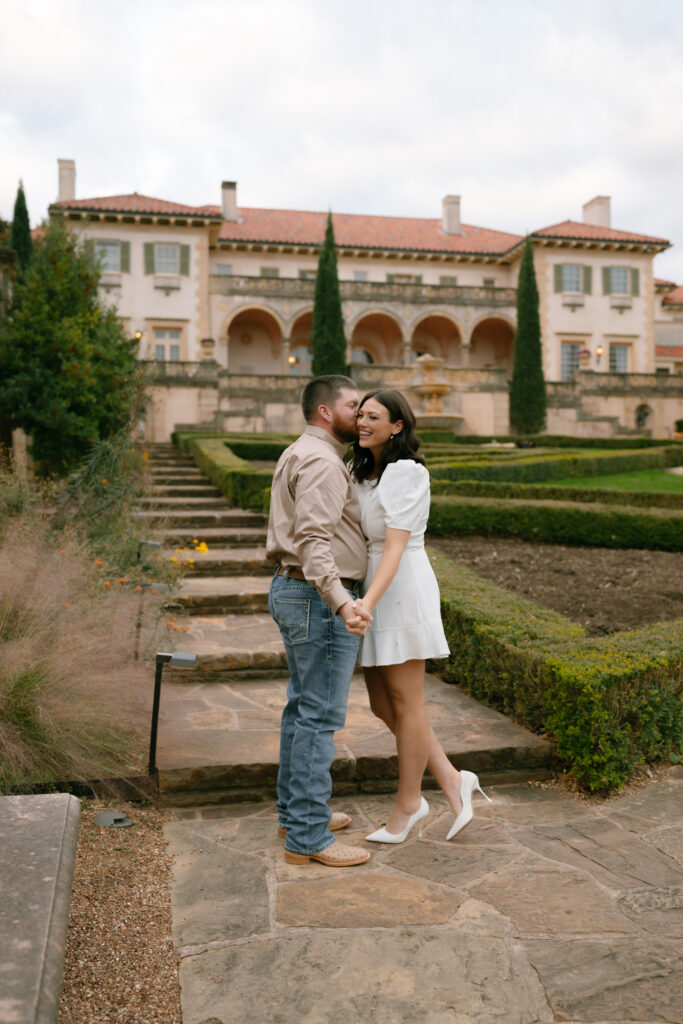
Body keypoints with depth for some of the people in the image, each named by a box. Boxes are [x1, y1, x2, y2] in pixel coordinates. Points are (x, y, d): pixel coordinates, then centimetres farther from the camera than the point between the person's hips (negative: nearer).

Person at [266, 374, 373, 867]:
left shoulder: (299, 454, 17)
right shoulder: (321, 461, -16)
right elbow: (314, 540, -29)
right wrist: (342, 603, -39)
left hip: (292, 590, 11)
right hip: (321, 601, -11)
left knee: (303, 707, 17)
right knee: (320, 716, -5)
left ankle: (296, 812, 29)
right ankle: (308, 837, 2)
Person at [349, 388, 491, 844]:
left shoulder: (406, 472, -14)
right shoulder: (363, 470, 13)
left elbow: (396, 546, -22)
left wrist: (368, 601, -33)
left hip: (401, 589, -9)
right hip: (374, 588, 9)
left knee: (406, 703, 4)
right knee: (382, 704, 11)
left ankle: (408, 804, 19)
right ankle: (452, 781, 21)